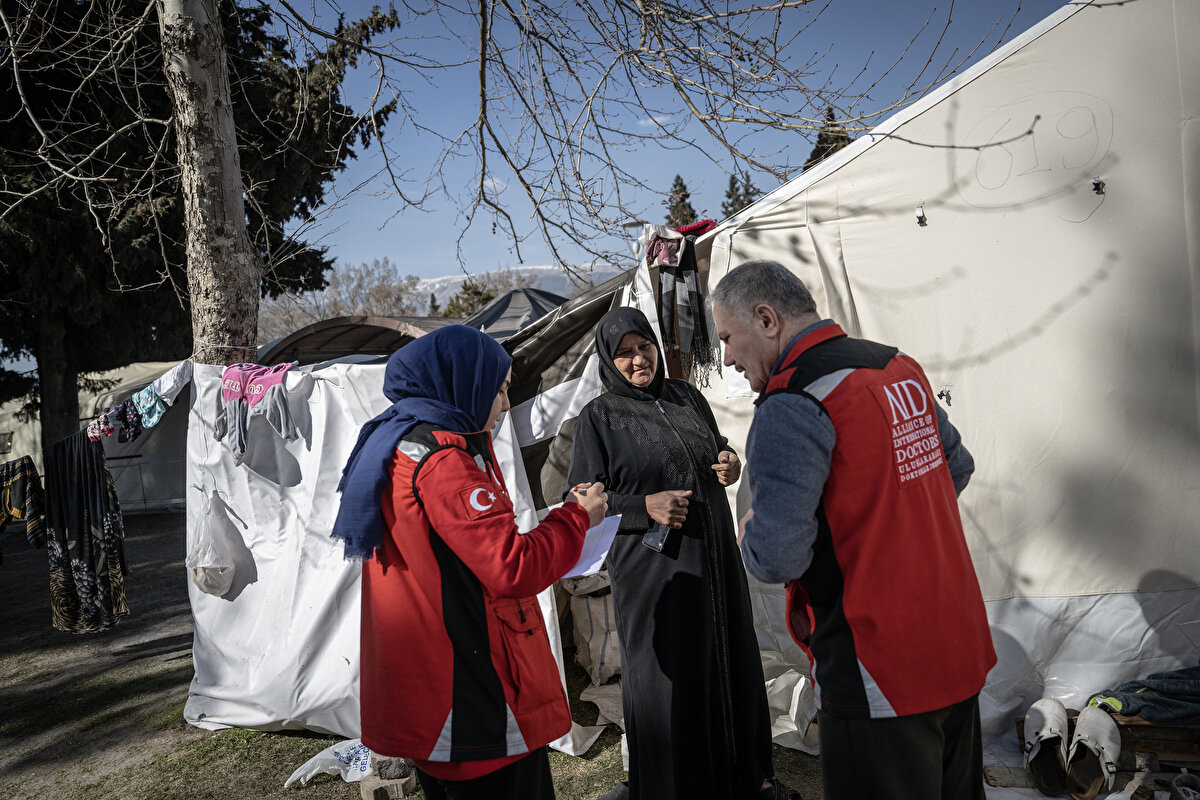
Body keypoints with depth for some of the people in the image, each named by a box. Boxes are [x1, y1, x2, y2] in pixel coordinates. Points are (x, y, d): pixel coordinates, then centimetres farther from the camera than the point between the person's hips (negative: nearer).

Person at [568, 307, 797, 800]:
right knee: (666, 677, 2)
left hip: (715, 557, 5)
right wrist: (645, 507, -19)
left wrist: (730, 464, -3)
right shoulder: (599, 417, -4)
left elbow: (718, 450, 21)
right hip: (652, 568, -5)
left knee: (731, 664, 13)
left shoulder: (686, 396, 9)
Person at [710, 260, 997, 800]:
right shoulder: (903, 369, 6)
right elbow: (957, 468, 19)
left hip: (879, 678, -8)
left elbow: (776, 558, -25)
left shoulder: (791, 409, -21)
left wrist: (750, 532, -3)